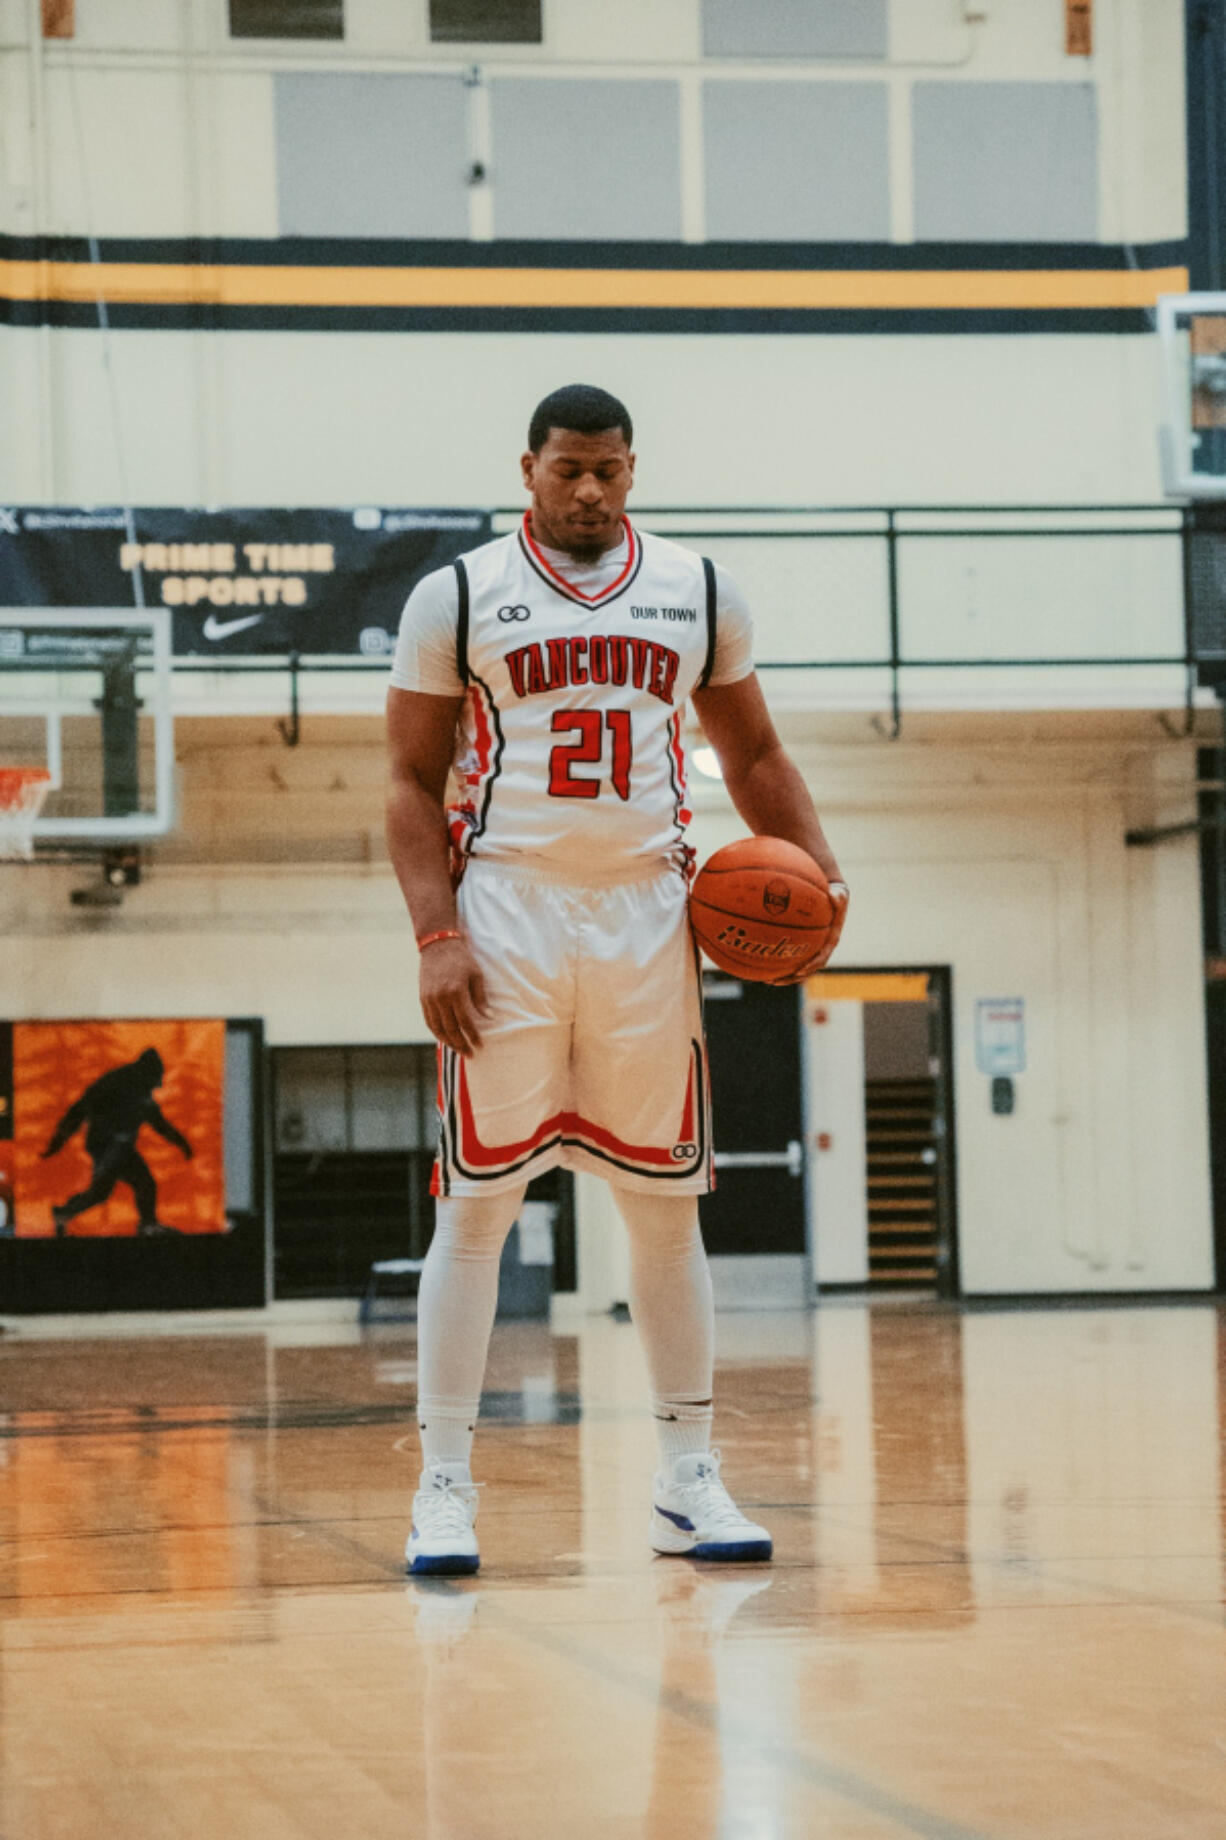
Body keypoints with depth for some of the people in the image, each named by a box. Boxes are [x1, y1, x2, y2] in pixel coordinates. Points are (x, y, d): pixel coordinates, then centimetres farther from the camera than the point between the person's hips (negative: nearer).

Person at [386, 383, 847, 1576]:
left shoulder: (698, 592, 9)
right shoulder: (458, 596, 1)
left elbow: (751, 754, 18)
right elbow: (413, 783, 0)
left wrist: (817, 871, 2)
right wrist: (436, 936, -11)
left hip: (647, 919, 3)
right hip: (507, 919, -3)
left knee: (665, 1202, 6)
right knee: (476, 1203, -4)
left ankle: (687, 1482, 14)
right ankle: (444, 1487, 1)